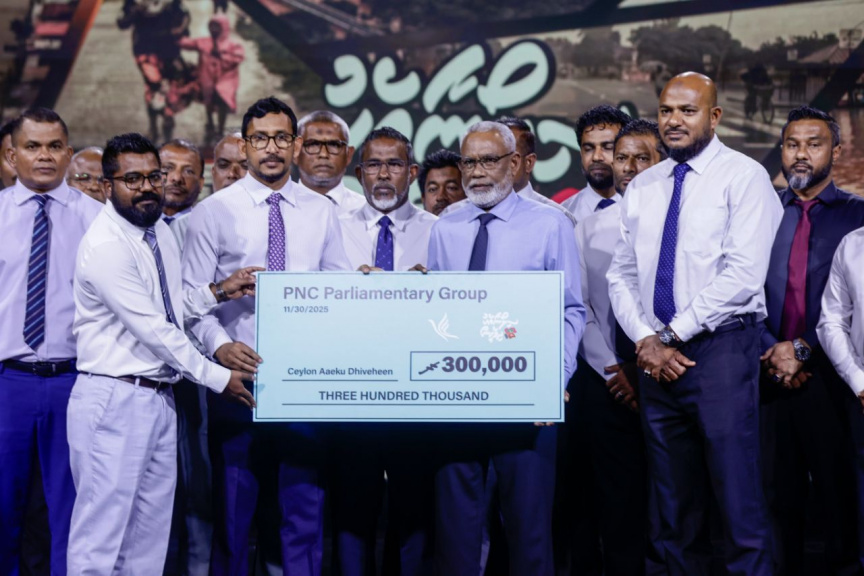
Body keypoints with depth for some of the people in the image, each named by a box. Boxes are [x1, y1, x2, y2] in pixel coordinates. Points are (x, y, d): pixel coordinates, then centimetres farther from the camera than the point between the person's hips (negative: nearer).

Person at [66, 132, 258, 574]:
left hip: (159, 399, 9)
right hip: (114, 400, -9)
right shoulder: (105, 246, -16)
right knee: (102, 530, -4)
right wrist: (218, 377, -12)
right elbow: (152, 328, -18)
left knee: (150, 536, 13)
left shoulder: (161, 233, 12)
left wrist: (216, 292, 4)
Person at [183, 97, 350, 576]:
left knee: (305, 506, 6)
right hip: (238, 370, -2)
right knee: (233, 507, 7)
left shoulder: (322, 212, 8)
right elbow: (193, 294, -3)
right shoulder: (214, 211, 1)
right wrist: (219, 344, -19)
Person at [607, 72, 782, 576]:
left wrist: (673, 335, -10)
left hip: (722, 349, -5)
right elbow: (622, 275, 12)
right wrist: (648, 340, -4)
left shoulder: (744, 176, -3)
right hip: (656, 357, 5)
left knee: (739, 497, -6)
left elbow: (743, 275, -12)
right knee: (676, 504, 10)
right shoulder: (642, 187, 14)